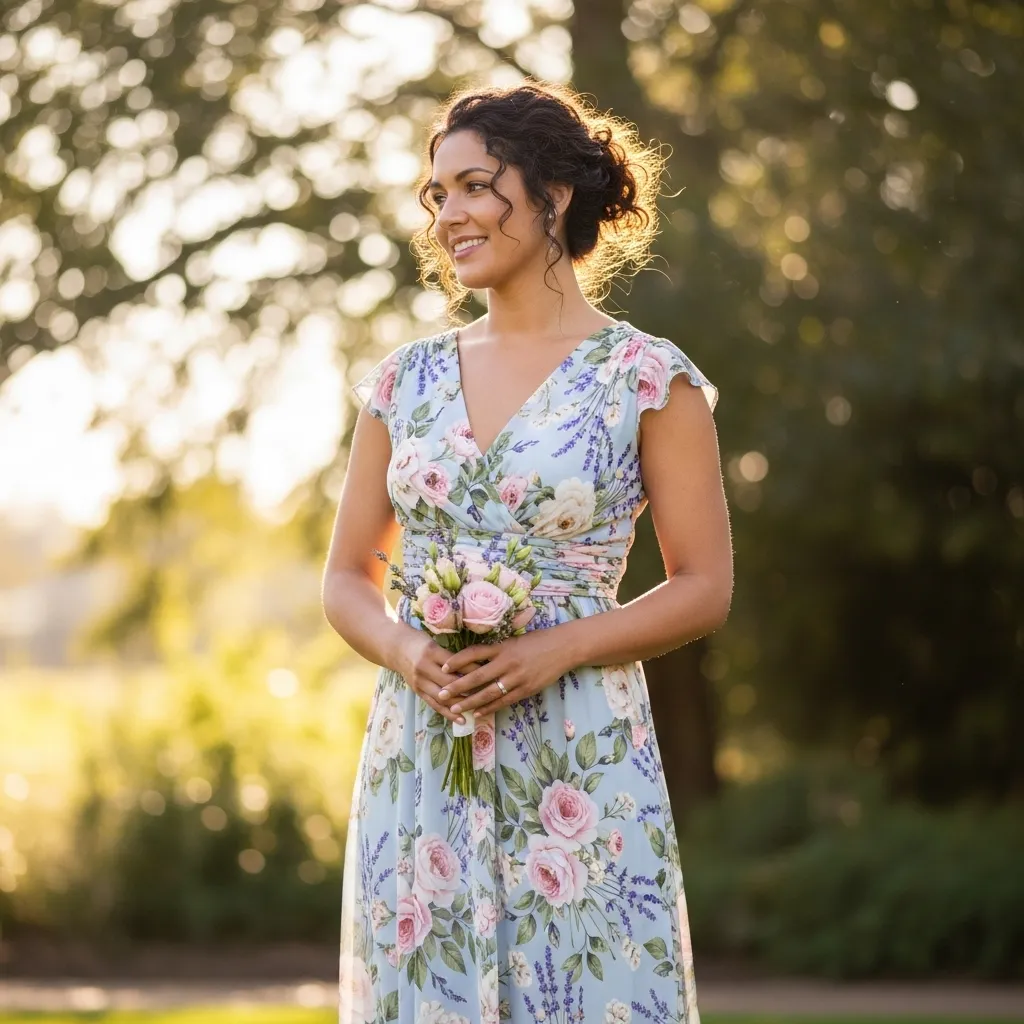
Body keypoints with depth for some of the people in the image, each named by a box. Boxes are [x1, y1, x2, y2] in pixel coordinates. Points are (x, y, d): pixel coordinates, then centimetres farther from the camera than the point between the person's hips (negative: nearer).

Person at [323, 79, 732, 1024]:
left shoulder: (649, 379, -3)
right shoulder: (407, 381, 9)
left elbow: (706, 589, -3)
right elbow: (348, 577, 14)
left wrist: (556, 647, -15)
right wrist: (403, 648, -7)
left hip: (579, 763, -3)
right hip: (419, 759, 4)